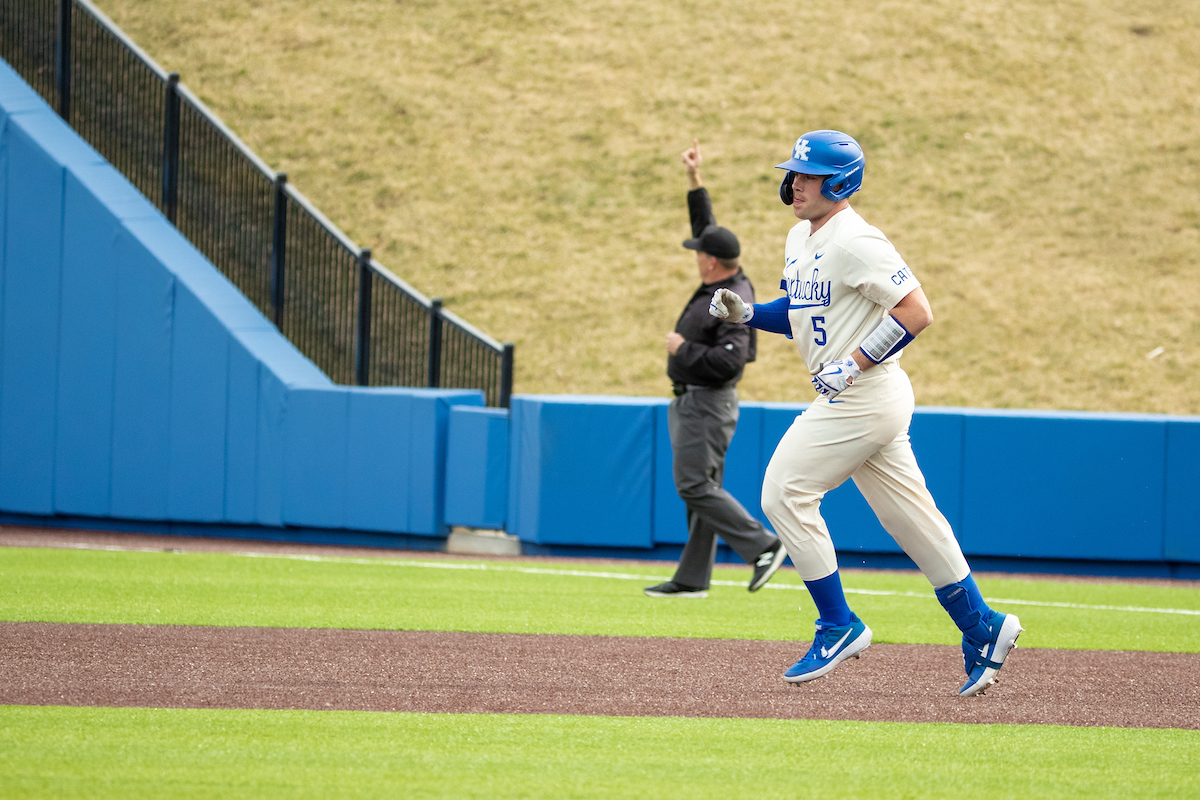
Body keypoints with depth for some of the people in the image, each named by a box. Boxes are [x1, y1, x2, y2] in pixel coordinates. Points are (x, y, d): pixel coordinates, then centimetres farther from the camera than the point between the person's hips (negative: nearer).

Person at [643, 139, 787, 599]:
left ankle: (762, 545, -11)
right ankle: (692, 579, 10)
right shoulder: (720, 283, 6)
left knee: (696, 487, -13)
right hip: (690, 401, 10)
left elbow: (729, 361, -30)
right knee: (698, 490, 9)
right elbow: (705, 226, 20)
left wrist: (684, 348, -19)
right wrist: (695, 180, 17)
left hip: (708, 403, -10)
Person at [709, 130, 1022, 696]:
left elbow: (917, 312, -20)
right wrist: (745, 313, 8)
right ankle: (981, 631, 16)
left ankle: (838, 627, -1)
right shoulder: (800, 239, 13)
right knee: (909, 516, 11)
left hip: (864, 396, -10)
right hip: (848, 398, 10)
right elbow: (800, 313, 26)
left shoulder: (855, 242, -17)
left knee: (785, 494, -8)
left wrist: (854, 364, -22)